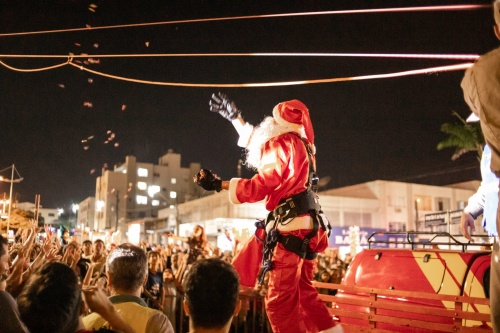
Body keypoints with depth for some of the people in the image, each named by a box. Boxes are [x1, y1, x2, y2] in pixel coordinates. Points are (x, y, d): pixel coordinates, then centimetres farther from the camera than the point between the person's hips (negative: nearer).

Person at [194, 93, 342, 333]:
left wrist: (219, 184, -8)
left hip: (291, 227, -10)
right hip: (305, 225, 10)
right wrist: (234, 117, 37)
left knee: (280, 300, -7)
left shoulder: (282, 144, -9)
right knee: (304, 292, 18)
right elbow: (256, 144, 31)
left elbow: (260, 187, -13)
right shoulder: (300, 143, 18)